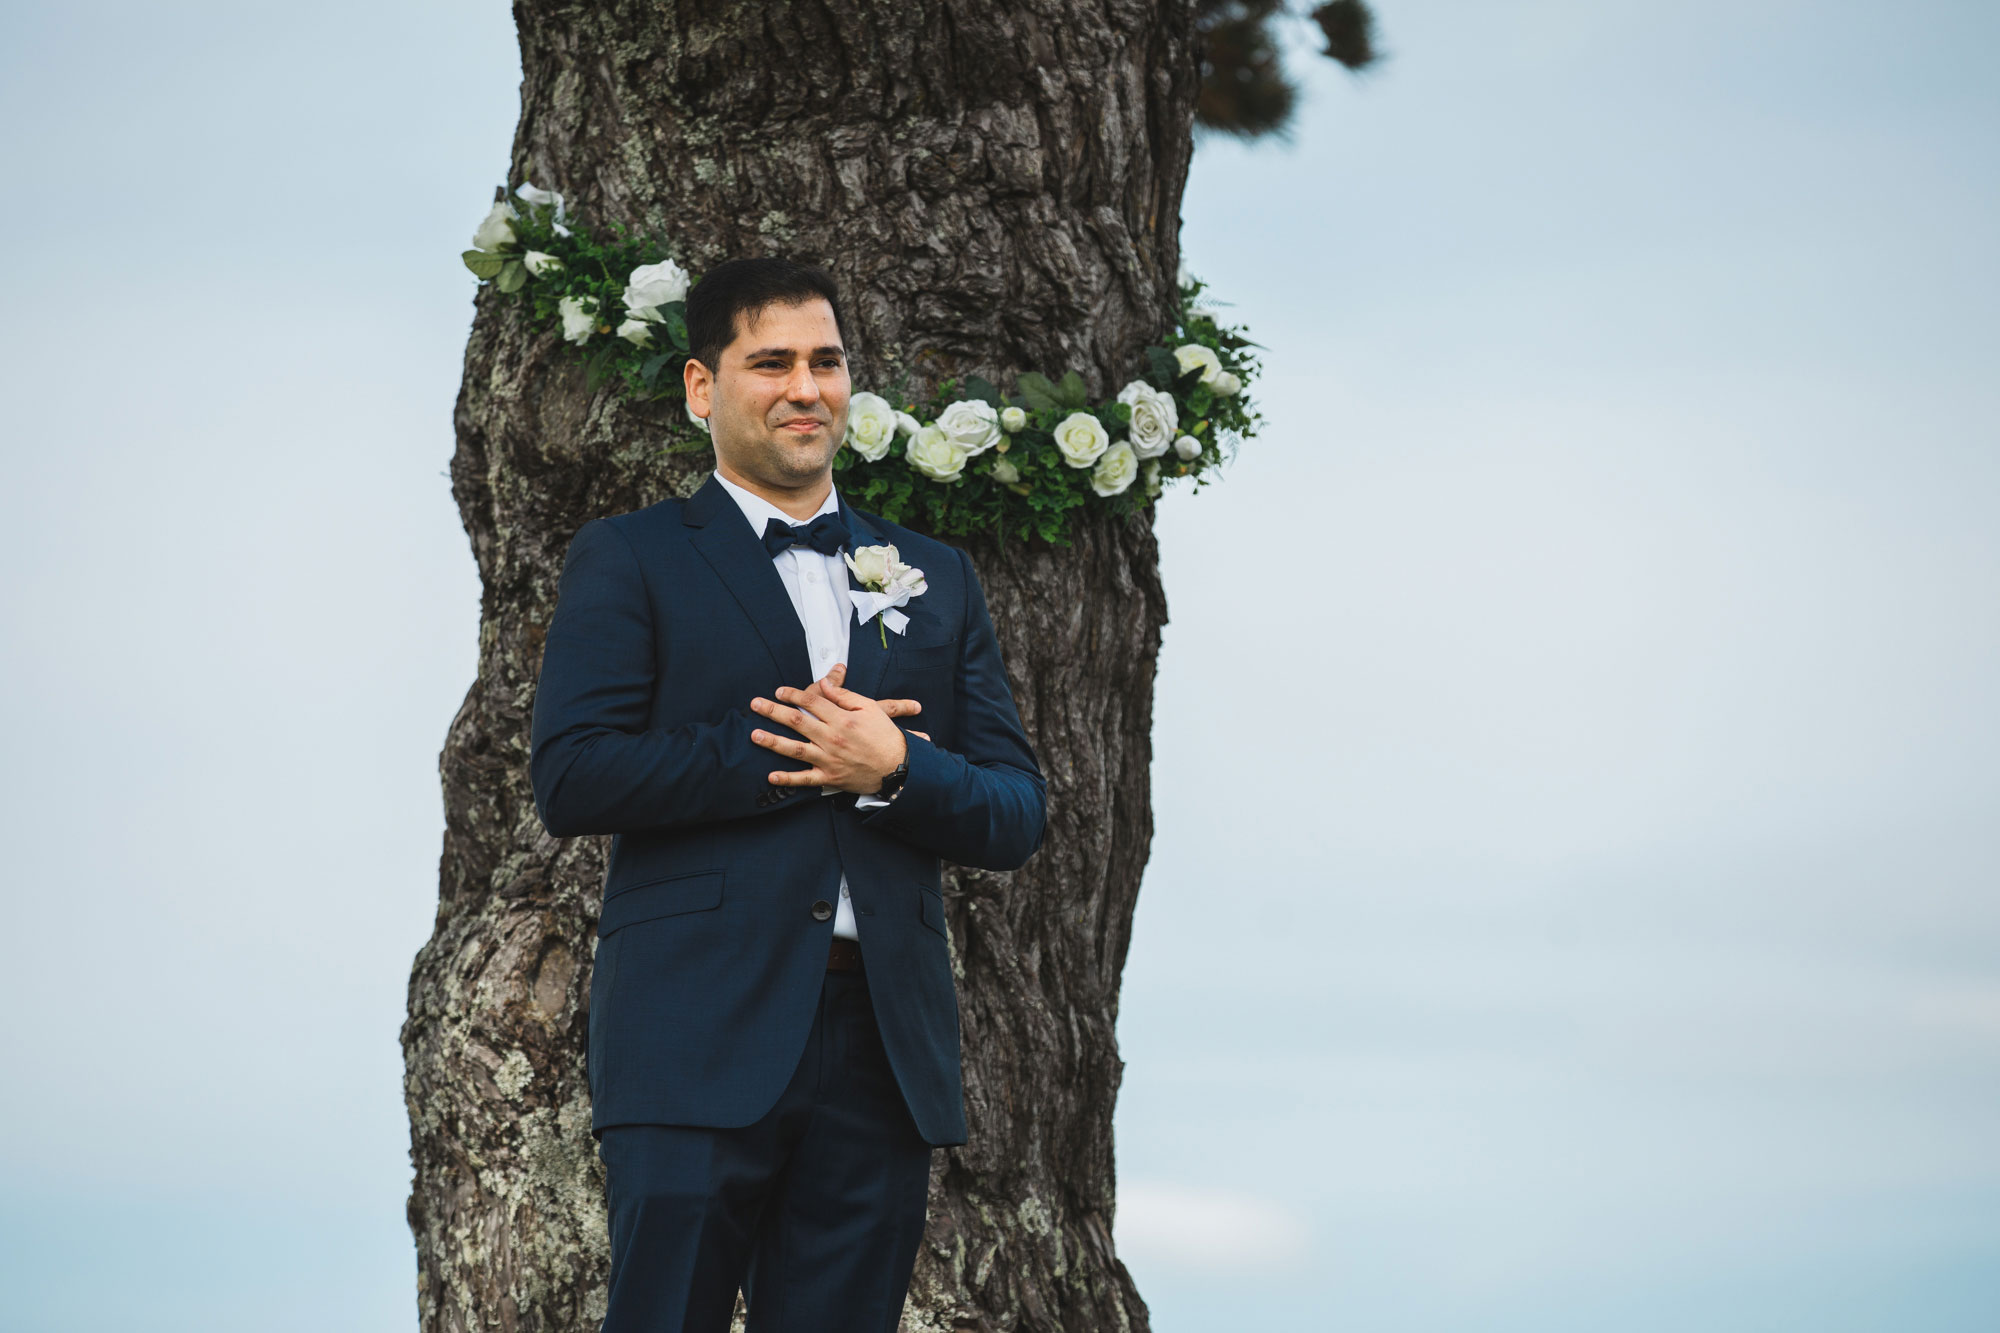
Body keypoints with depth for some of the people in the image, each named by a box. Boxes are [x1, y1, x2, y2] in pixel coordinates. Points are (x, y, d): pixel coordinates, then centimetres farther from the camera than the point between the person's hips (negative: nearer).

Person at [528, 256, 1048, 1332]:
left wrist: (892, 771, -8)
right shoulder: (628, 560, 6)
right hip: (699, 1042, -4)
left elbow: (1017, 817, 13)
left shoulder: (936, 579, 19)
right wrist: (787, 755, -10)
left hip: (884, 1052, 4)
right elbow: (570, 779, -7)